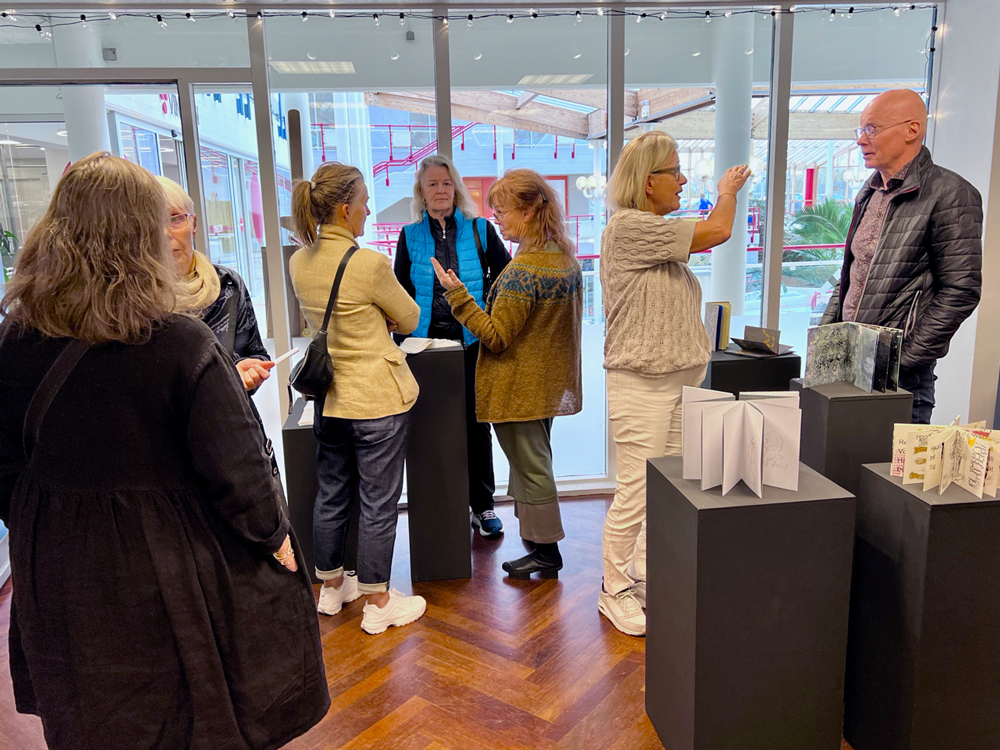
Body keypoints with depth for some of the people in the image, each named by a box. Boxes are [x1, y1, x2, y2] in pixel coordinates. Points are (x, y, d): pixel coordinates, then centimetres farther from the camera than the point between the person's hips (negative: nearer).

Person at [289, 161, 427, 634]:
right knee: (379, 504, 6)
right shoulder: (368, 263, -20)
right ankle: (377, 604, 19)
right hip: (378, 398, -7)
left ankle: (331, 587, 36)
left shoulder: (299, 262, 2)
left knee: (331, 495, 19)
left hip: (329, 397, 7)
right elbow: (410, 319, -6)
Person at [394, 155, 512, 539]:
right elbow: (401, 293, 11)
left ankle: (482, 506, 19)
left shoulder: (480, 230, 3)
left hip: (472, 342, -1)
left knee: (475, 423, 6)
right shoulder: (410, 236, 7)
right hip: (426, 342, 1)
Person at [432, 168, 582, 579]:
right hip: (549, 383, 9)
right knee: (535, 462, 21)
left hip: (519, 387, -9)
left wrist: (457, 293, -20)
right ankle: (538, 537, 34)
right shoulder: (566, 259, 5)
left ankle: (546, 552, 17)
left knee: (529, 465, 4)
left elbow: (496, 337, -22)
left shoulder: (522, 271, -24)